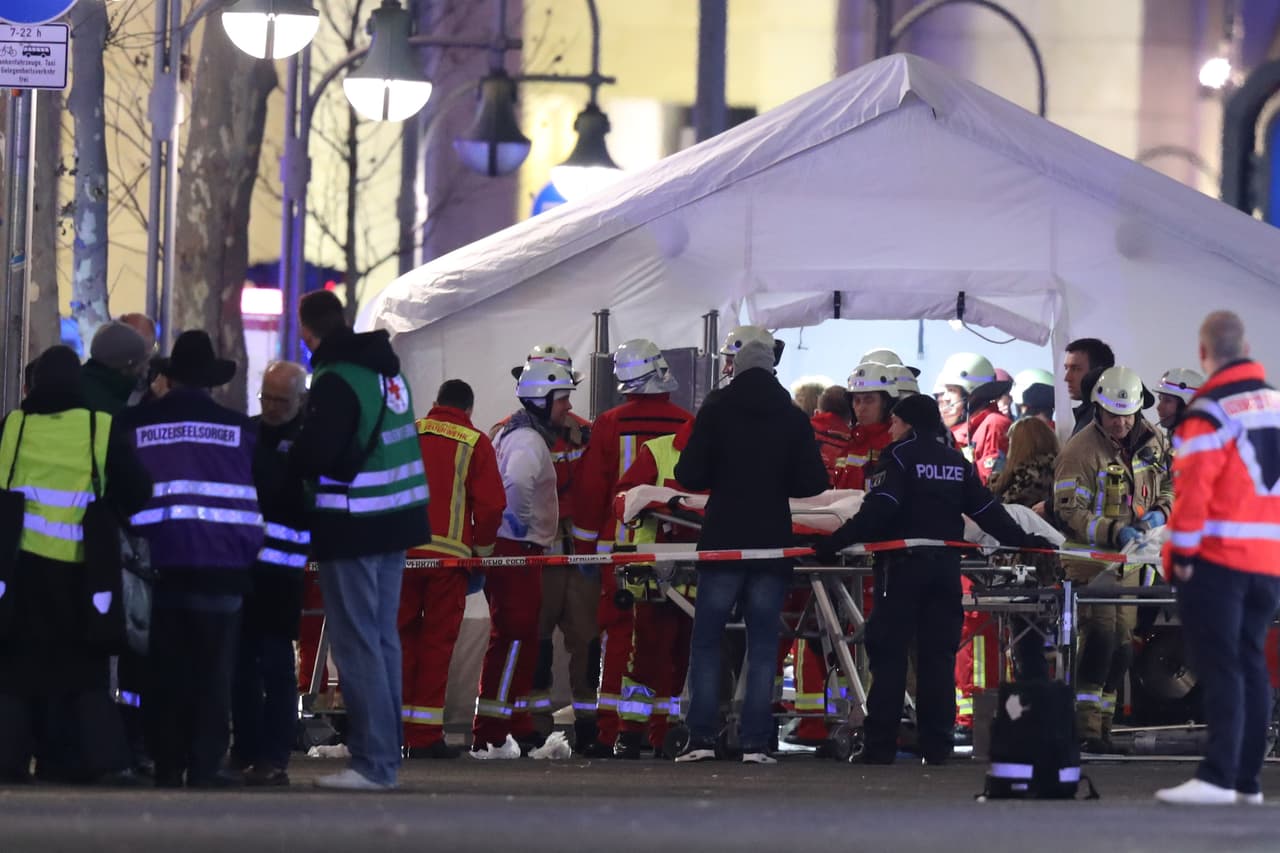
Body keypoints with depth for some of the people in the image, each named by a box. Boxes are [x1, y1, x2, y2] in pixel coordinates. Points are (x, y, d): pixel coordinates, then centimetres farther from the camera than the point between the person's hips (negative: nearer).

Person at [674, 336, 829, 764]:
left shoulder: (716, 410, -3)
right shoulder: (793, 418, 3)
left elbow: (689, 475, -9)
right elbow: (814, 482, 1)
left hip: (723, 543, -2)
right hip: (772, 544, 2)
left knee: (707, 640, 6)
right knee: (762, 643, 6)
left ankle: (701, 737, -3)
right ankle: (756, 742, -1)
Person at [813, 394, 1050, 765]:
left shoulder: (899, 456, -5)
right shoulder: (958, 462, 13)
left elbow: (878, 510, -16)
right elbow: (987, 510, 13)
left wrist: (834, 542, -19)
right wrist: (1022, 541, 24)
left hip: (904, 566, -5)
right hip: (945, 566, 5)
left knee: (888, 653, -2)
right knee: (939, 655, 7)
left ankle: (880, 745, -7)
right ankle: (937, 744, 4)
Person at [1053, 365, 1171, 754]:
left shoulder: (1150, 442, 6)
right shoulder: (1081, 450, -15)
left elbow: (1168, 485, 20)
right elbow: (1070, 513, -17)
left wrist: (1160, 512, -2)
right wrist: (1114, 532, -28)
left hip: (1129, 561, 7)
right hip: (1091, 559, -7)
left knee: (1123, 645, 10)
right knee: (1100, 637, -18)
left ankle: (1103, 721, 21)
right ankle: (1086, 725, -15)